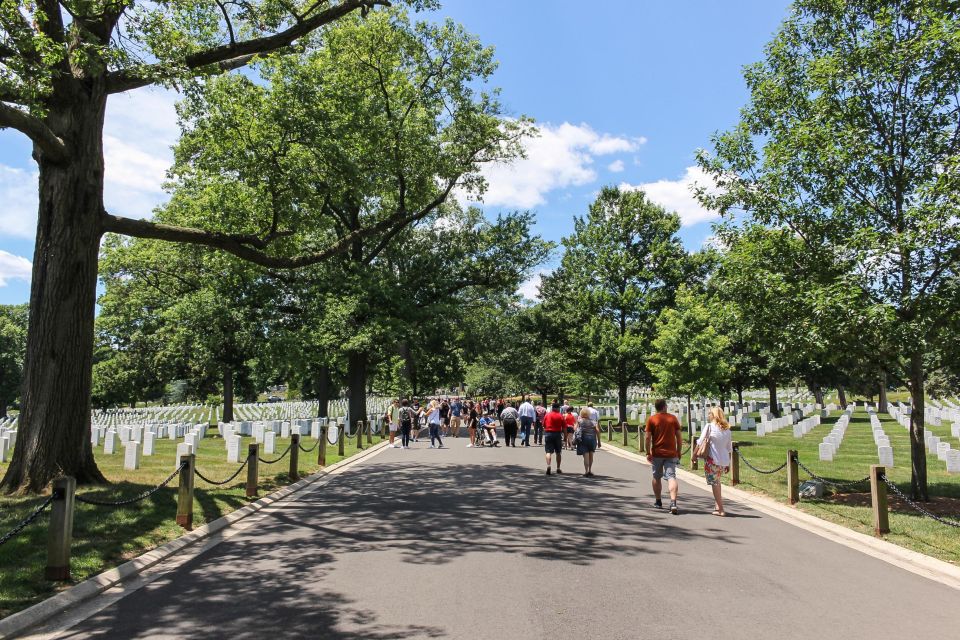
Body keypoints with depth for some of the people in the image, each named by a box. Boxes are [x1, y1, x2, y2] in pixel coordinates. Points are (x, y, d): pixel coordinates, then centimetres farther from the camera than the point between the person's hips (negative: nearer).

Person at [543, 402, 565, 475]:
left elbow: (544, 425, 9)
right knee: (558, 452, 14)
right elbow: (564, 428, -5)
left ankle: (548, 465, -24)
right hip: (557, 434, 0)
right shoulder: (561, 416, -4)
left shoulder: (547, 415, 3)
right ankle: (558, 468, 21)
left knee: (548, 452, -2)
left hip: (548, 433, 1)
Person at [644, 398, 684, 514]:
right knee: (671, 477, -4)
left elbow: (648, 437, -7)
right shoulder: (673, 418, 3)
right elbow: (679, 436, 4)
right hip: (671, 453, 1)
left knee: (657, 477, 16)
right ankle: (673, 503, -21)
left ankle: (658, 502, 26)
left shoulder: (651, 419, -2)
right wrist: (679, 452, 12)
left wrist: (648, 453, -1)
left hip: (657, 453, 0)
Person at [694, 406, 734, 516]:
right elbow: (729, 449, 13)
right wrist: (728, 463, 20)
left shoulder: (710, 426, -7)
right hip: (724, 461, 5)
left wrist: (695, 454, 4)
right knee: (717, 482, 22)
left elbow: (700, 442, -7)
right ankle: (718, 506, 26)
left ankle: (721, 509, 1)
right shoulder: (727, 429, 8)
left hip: (712, 459, -5)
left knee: (714, 484, 2)